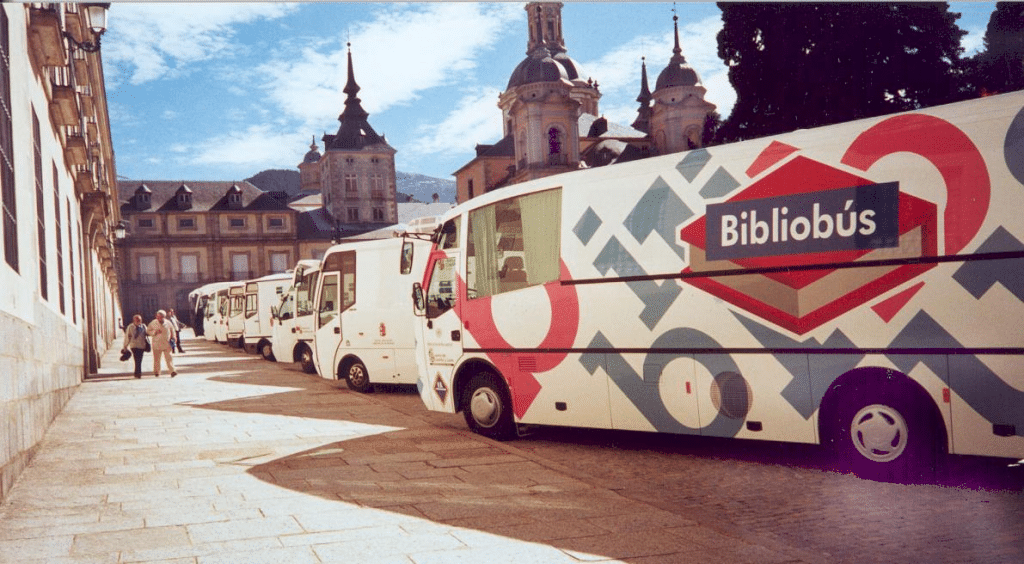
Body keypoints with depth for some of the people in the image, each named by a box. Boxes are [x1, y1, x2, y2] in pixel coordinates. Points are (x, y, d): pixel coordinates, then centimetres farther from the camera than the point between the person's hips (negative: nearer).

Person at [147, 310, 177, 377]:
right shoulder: (153, 323, 1)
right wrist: (155, 332, -12)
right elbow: (148, 331, 6)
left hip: (167, 344, 0)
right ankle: (156, 372, 23)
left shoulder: (168, 323, 3)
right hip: (157, 345, 0)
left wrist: (173, 338, 7)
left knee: (169, 358, -8)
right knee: (157, 359, 8)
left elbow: (172, 332, 16)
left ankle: (172, 371, -11)